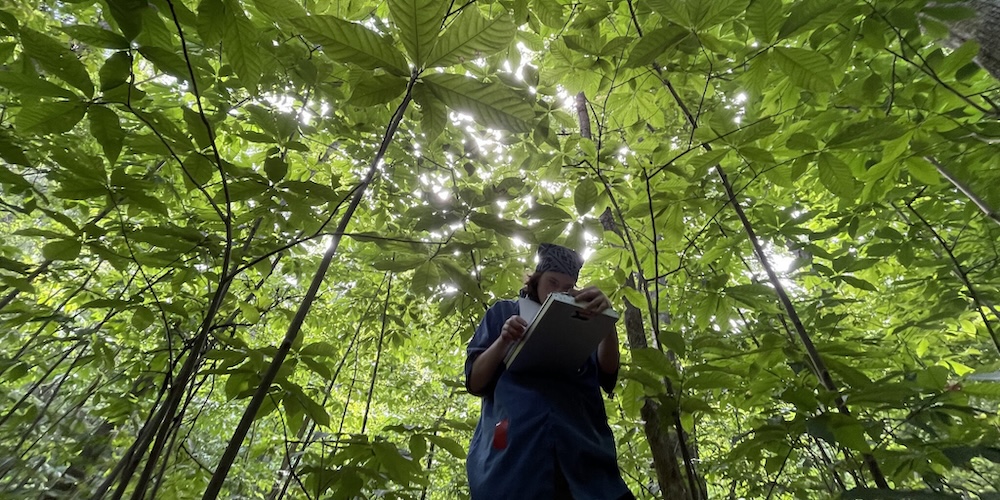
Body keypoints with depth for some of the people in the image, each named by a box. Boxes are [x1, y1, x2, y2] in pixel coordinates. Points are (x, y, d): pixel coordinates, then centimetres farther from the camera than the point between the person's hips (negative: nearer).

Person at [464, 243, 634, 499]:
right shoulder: (504, 313, 15)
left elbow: (607, 374, 2)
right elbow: (475, 382, 7)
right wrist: (504, 341, -10)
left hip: (581, 448, 2)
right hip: (513, 451, -1)